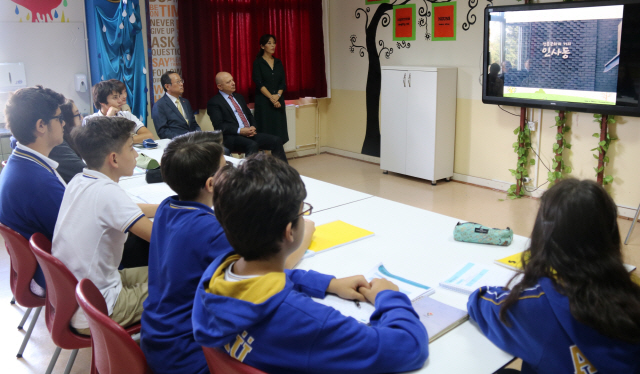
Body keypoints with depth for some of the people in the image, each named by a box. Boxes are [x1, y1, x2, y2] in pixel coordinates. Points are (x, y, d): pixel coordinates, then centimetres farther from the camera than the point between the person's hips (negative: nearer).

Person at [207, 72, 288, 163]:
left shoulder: (239, 97, 22)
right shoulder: (214, 102, -1)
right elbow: (219, 126, -11)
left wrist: (253, 127, 2)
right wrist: (240, 131, -20)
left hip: (250, 133, 7)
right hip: (232, 137, -7)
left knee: (276, 141, -13)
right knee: (252, 145, -37)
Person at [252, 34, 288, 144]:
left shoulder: (278, 62, 13)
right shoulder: (258, 62, -1)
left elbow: (283, 82, 7)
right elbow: (259, 83, -9)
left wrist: (278, 95, -10)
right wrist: (271, 97, -16)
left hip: (278, 101, 4)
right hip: (263, 101, -4)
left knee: (278, 130, 1)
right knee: (265, 130, -7)